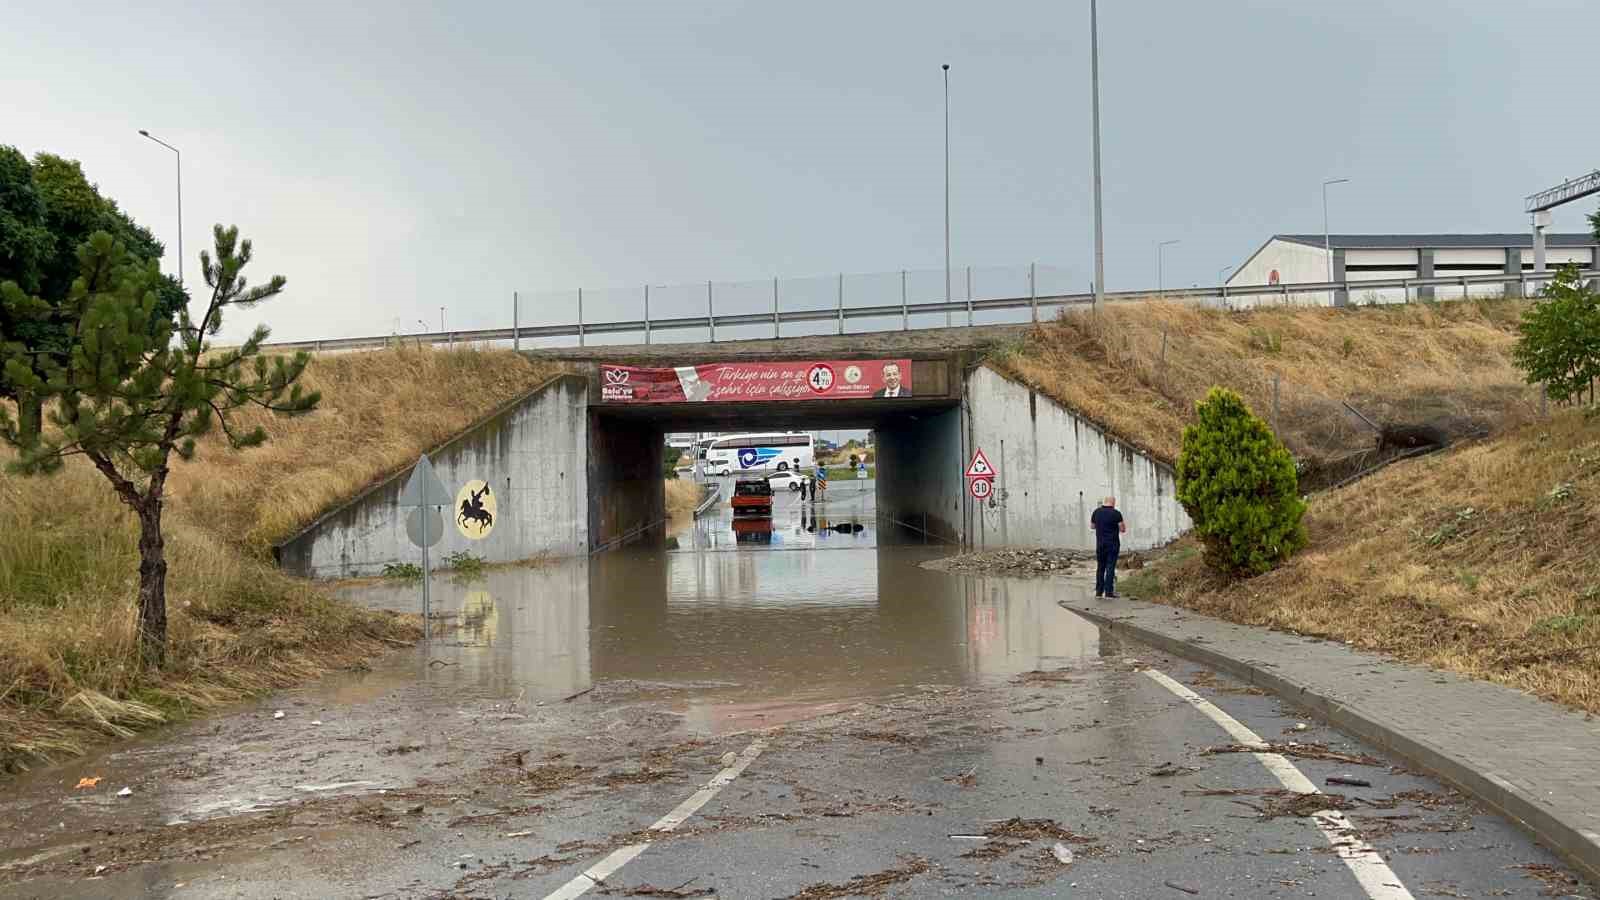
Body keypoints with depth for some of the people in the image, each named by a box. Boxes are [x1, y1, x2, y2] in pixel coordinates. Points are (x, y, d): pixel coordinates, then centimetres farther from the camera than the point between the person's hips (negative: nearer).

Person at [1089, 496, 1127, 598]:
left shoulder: (1096, 512, 3)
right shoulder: (1116, 514, -10)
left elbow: (1092, 525, 16)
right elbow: (1122, 529, -7)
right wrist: (1123, 523, 14)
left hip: (1100, 544, 4)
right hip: (1113, 544, -4)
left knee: (1100, 567, 11)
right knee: (1110, 567, -2)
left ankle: (1099, 591, 12)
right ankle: (1109, 592, -5)